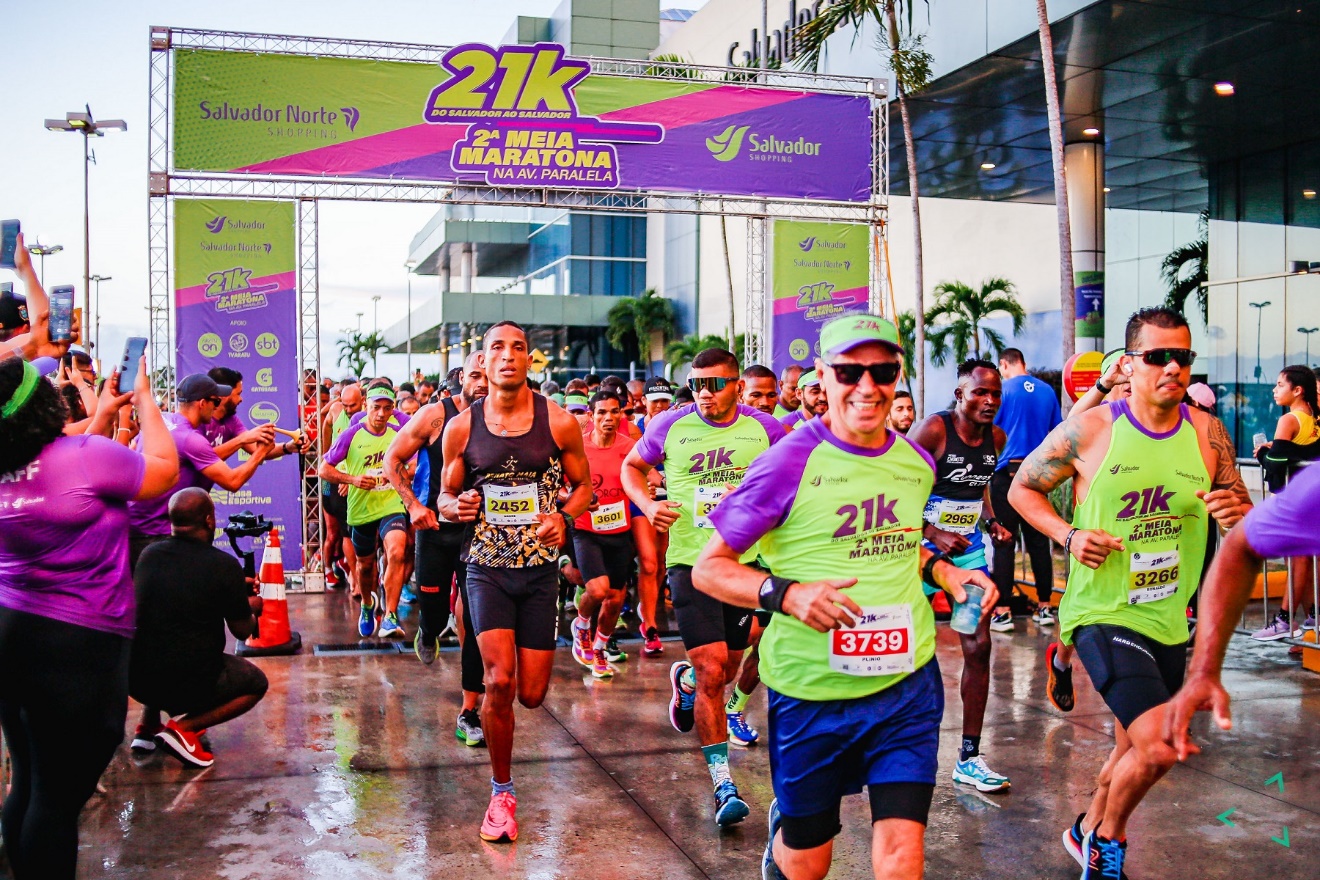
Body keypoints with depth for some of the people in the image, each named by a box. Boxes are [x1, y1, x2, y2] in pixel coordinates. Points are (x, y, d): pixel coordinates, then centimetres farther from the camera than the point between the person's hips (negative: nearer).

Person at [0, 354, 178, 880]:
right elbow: (165, 469, -2)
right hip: (76, 646, -7)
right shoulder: (85, 456, -17)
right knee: (58, 798, 2)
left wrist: (103, 412, 30)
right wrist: (144, 399, 8)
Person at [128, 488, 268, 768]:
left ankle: (147, 727, 21)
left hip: (134, 679, 6)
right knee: (256, 683, 20)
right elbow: (242, 631, 0)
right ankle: (184, 726, -1)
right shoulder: (225, 565, -12)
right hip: (188, 684, -6)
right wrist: (251, 608, 23)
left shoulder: (148, 555, 2)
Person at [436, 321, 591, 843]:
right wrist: (455, 507, -15)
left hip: (540, 567, 1)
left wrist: (565, 517, -13)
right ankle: (502, 794, 7)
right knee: (499, 682, -14)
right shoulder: (461, 428, -2)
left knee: (532, 694, 3)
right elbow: (445, 497, 8)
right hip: (487, 566, 0)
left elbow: (583, 484, 8)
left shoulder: (559, 423, -4)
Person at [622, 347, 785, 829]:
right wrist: (647, 504, -5)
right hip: (691, 561, -2)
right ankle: (723, 782, 1)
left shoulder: (764, 429, -1)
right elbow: (632, 466, 13)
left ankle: (685, 679, 52)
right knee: (712, 670, -11)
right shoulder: (671, 426, -4)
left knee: (726, 669, 15)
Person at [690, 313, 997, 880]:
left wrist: (942, 570, 5)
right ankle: (782, 833, 49)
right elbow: (708, 568, -10)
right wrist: (787, 594, -26)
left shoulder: (916, 462, 4)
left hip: (907, 685, 4)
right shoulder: (789, 462, -13)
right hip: (812, 691, -3)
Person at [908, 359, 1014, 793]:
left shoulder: (995, 438, 4)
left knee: (979, 647, 0)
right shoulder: (933, 430, -16)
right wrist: (933, 535, -22)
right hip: (926, 547, -5)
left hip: (970, 549, 6)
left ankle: (970, 758, 7)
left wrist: (992, 522, 2)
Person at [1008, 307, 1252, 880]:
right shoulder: (1089, 430, -12)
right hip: (1103, 613, -5)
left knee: (1134, 752, 19)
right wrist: (1068, 535, -17)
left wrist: (1235, 513, -16)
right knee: (1159, 747, -19)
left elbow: (1243, 509, 8)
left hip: (1169, 621, 6)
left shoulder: (1207, 434, -2)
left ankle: (1088, 834, 47)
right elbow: (1022, 489, -1)